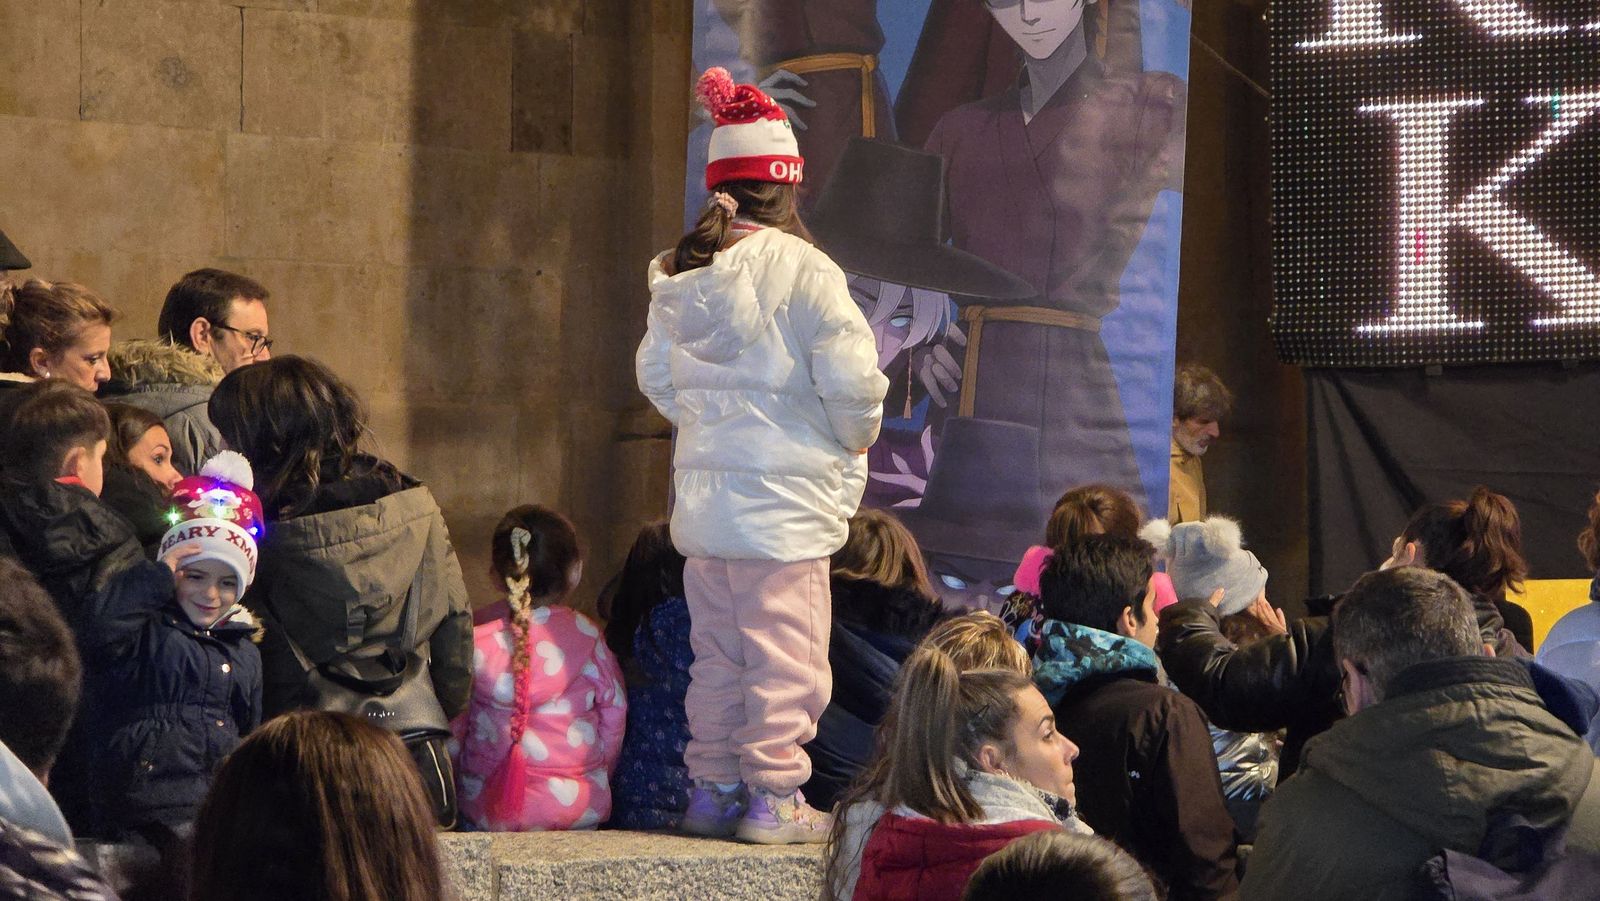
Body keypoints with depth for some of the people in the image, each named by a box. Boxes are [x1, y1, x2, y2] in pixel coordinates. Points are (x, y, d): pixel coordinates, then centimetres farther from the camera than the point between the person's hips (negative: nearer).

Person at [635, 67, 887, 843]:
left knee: (717, 652, 15)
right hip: (782, 494, -7)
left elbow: (656, 376, 15)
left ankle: (713, 787, 19)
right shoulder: (801, 270, -14)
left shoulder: (679, 276, 6)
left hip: (701, 490, 7)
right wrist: (857, 436, 5)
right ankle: (774, 797, 1)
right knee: (784, 651, -1)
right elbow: (850, 379, -14)